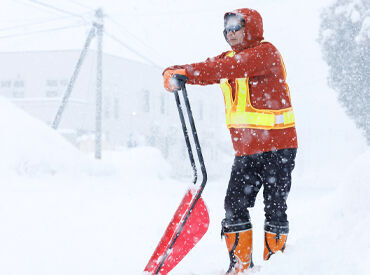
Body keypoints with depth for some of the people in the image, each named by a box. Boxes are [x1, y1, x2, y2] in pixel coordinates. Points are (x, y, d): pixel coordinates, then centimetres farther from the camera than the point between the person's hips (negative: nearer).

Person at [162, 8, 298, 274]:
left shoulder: (266, 52, -11)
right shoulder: (229, 57, 14)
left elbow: (232, 68, -27)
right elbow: (207, 69, 0)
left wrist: (188, 72, -32)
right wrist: (174, 73, -21)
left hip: (277, 145, -6)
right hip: (246, 150, 7)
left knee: (274, 206, -1)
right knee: (235, 204, 0)